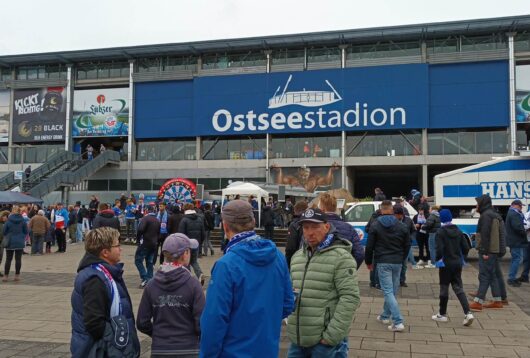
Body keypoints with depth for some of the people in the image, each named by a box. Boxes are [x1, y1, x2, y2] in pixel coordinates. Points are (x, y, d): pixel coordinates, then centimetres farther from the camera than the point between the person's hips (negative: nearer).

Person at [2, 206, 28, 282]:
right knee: (18, 259, 7)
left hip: (10, 242, -1)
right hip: (20, 242, 1)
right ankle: (17, 275, 10)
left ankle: (6, 275, 8)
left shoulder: (9, 220, -10)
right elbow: (26, 231, 1)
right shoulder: (22, 221, -6)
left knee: (8, 259, 7)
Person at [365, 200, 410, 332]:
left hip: (383, 262, -4)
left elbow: (369, 246, -5)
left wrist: (368, 261, 7)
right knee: (392, 290, 17)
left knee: (388, 291, -5)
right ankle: (385, 316, 32)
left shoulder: (375, 225, -5)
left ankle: (398, 322, -13)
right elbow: (407, 245, 9)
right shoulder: (401, 226, 4)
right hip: (397, 263, 4)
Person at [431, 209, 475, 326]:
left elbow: (439, 249, -20)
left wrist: (437, 259, -4)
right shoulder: (458, 231, 4)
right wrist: (461, 258, 16)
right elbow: (466, 248, 3)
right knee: (458, 288, 8)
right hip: (457, 264, 5)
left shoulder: (440, 232, -13)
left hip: (446, 264, -5)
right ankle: (468, 313, -6)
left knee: (444, 288, 7)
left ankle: (442, 314, 18)